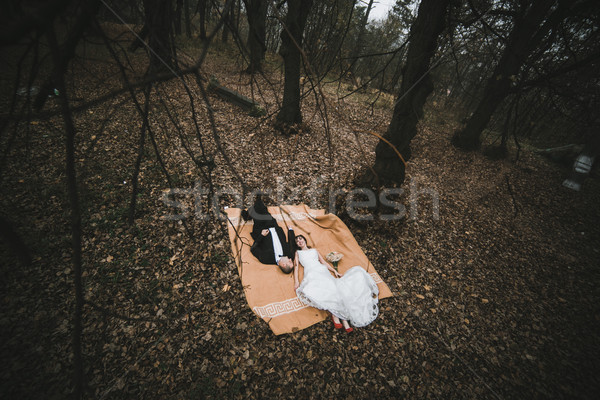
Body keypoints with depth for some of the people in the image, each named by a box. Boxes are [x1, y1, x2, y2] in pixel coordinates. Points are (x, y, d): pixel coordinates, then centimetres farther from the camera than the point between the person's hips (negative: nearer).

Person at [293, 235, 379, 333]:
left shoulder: (314, 250, 30)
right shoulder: (297, 253, 25)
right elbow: (296, 266, 11)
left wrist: (335, 271, 10)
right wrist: (296, 281, -4)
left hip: (323, 271, 2)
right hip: (312, 273, -2)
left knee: (335, 288, -25)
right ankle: (334, 313, -24)